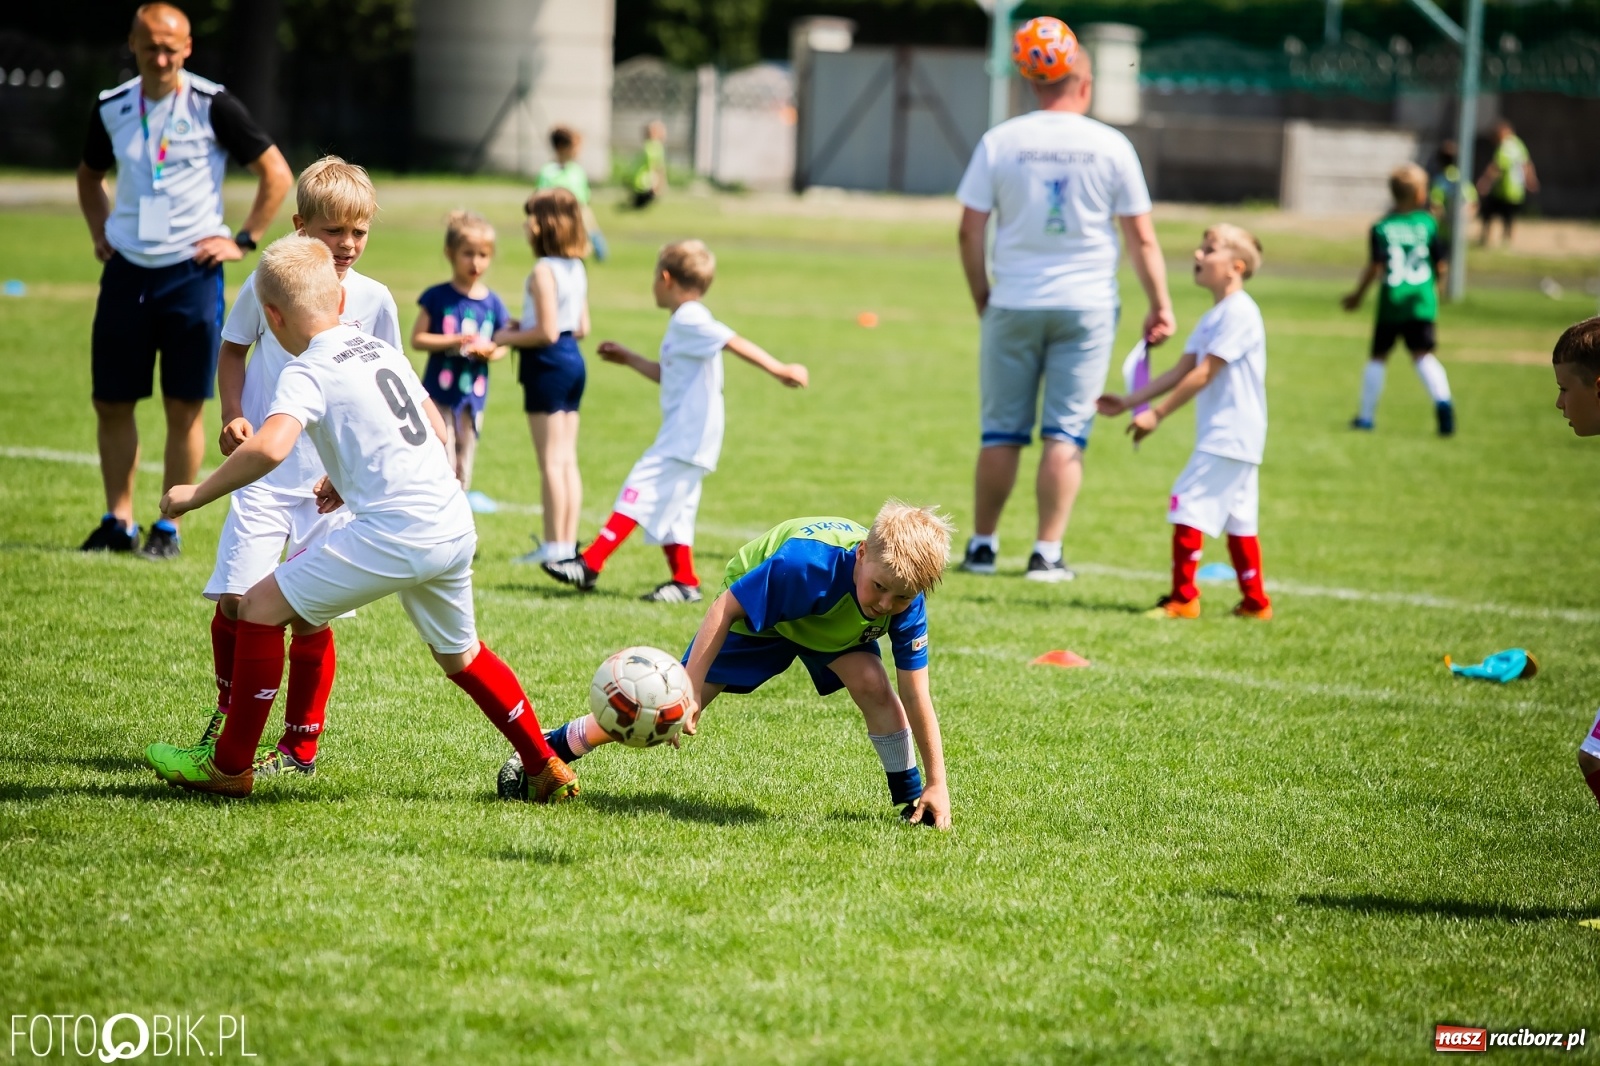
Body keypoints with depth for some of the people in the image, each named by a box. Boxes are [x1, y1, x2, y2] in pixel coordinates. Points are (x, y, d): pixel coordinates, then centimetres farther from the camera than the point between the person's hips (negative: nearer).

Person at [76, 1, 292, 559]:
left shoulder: (212, 105, -7)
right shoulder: (111, 108, 5)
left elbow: (276, 173, -2)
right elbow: (89, 175, 25)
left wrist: (243, 241, -5)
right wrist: (99, 232, 12)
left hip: (191, 273, -4)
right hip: (125, 271, 4)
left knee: (184, 408, 0)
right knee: (111, 403, 5)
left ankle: (169, 527, 9)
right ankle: (118, 521, 16)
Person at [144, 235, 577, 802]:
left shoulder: (308, 372, -6)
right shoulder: (383, 350, 18)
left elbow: (269, 447, -23)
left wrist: (195, 495, -12)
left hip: (393, 533, -8)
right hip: (455, 526, 8)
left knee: (262, 605, 1)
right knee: (459, 653, 29)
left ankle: (229, 765, 4)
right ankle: (548, 770, 34)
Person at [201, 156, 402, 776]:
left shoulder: (373, 301, 0)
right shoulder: (267, 284, -2)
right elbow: (233, 351, 13)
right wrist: (234, 415, -2)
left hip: (334, 484, 0)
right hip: (265, 475, 0)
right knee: (234, 600, -10)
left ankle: (300, 746, 14)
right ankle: (231, 709, 16)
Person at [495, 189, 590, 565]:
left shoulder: (543, 271, -16)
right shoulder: (577, 269, 10)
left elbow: (547, 332, -20)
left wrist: (508, 338, -6)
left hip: (548, 364, -9)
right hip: (573, 362, 9)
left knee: (551, 461, -4)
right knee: (568, 461, 11)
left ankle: (554, 546, -2)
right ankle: (568, 542, 12)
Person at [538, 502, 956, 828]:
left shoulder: (906, 602, -31)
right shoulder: (807, 563, -45)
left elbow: (915, 695, -23)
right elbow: (726, 608, -34)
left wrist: (937, 784, -24)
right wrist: (689, 691, -35)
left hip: (836, 621, 3)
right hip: (754, 607, -3)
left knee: (872, 684, -27)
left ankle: (911, 798, -9)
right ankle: (553, 746, 16)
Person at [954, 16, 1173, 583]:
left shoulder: (1000, 142, -2)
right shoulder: (1110, 146, -3)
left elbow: (970, 231, -1)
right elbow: (1140, 237, -1)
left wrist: (981, 297, 11)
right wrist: (1161, 306, 7)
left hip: (1014, 304, 1)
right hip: (1085, 306, -1)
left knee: (1002, 430, 9)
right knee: (1066, 432, 2)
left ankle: (982, 545, 15)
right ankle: (1047, 553, -1)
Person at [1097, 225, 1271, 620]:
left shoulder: (1238, 313, -15)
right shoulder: (1213, 318, 16)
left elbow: (1204, 374, -18)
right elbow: (1181, 371, 16)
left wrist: (1157, 414, -17)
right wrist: (1129, 402, 11)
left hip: (1229, 436, -10)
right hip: (1224, 436, 10)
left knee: (1187, 504, -11)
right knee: (1238, 518, 12)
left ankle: (1182, 598, -8)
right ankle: (1255, 602, 16)